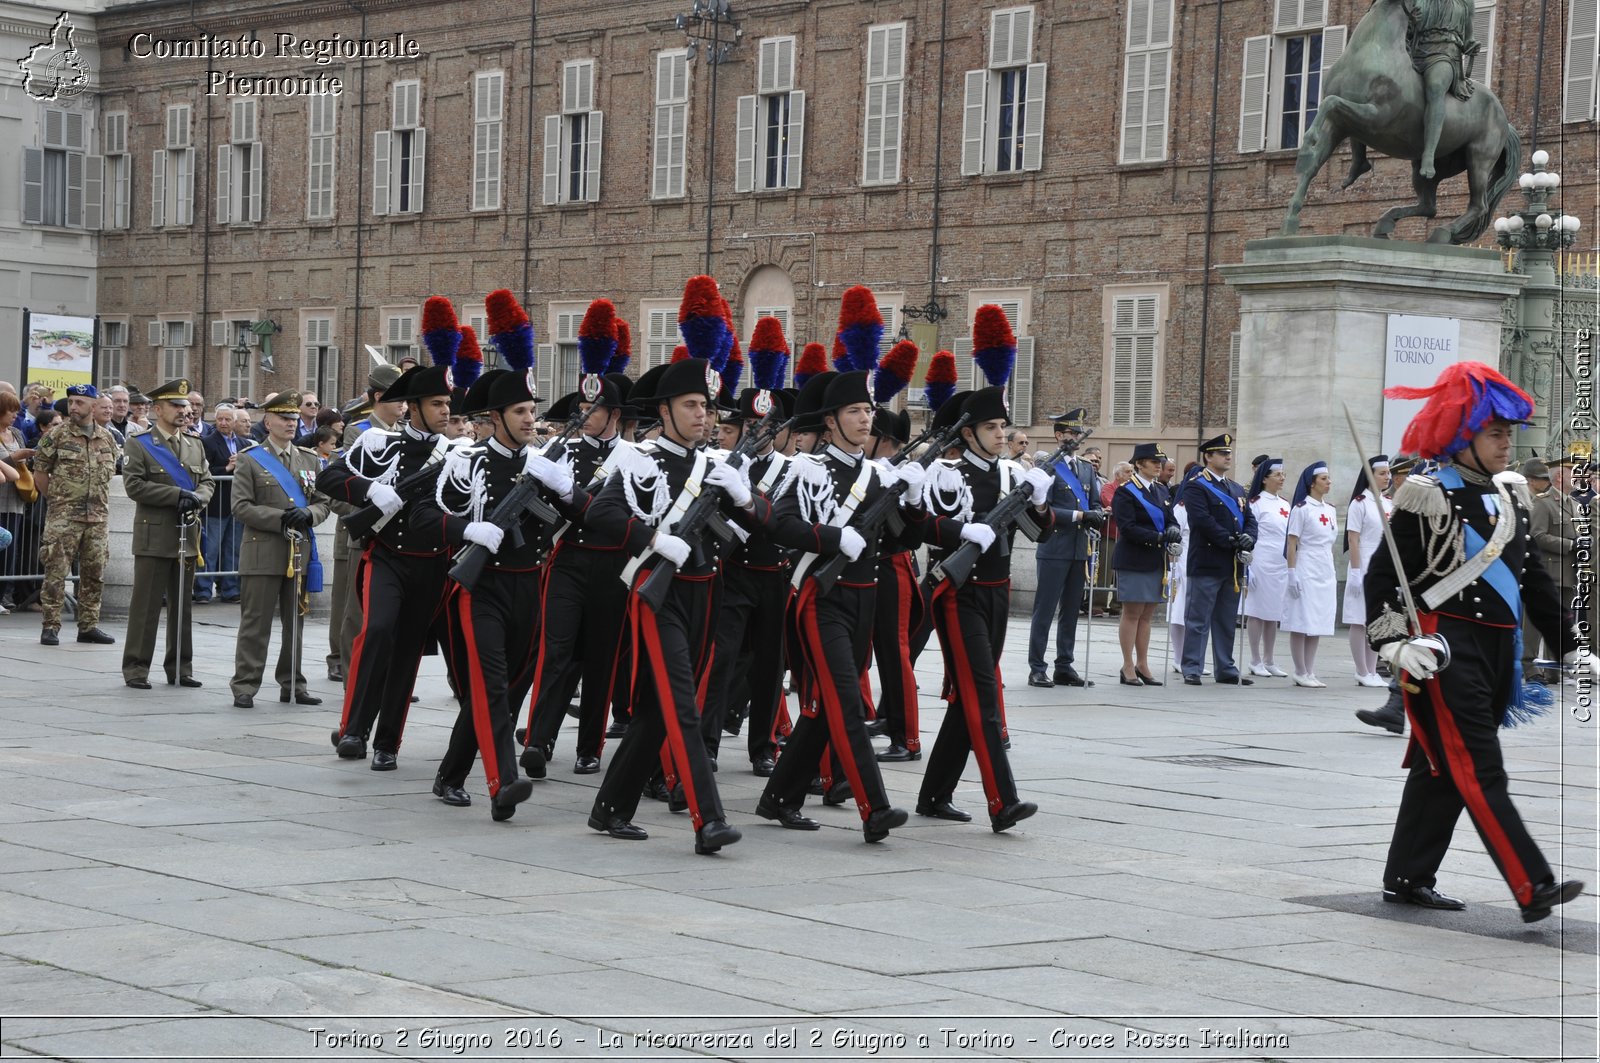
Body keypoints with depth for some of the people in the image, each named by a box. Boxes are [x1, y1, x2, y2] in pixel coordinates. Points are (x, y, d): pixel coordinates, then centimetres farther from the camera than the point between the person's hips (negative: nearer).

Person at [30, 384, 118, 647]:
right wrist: (56, 500, 2)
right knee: (56, 572, -6)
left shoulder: (107, 439, 9)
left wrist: (101, 502, 13)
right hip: (63, 517, -4)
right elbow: (40, 473, 1)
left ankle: (89, 625, 16)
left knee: (94, 574, 8)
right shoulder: (56, 435, -3)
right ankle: (50, 627, -1)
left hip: (97, 517, 4)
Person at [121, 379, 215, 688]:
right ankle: (136, 668, 2)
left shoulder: (195, 445, 15)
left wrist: (197, 497, -9)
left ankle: (180, 667, 17)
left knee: (183, 603, 9)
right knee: (146, 604, -4)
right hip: (154, 537, -5)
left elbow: (208, 481, 14)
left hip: (188, 536, 5)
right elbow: (134, 485, -12)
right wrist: (178, 494, -16)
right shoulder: (139, 445, -2)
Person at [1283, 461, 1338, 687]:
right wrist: (1292, 574, -14)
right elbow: (1291, 544, -9)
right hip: (1306, 572, -7)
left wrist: (1334, 576, 16)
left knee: (1318, 625, 7)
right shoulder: (1301, 509, -7)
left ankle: (1310, 672, 12)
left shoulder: (1330, 511, 14)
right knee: (1302, 625, -4)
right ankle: (1301, 673, 0)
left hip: (1325, 573, 7)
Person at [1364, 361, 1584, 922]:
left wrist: (1570, 649, 16)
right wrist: (1393, 644, -20)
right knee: (1479, 773, -10)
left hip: (1497, 648, 8)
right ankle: (1534, 889, -16)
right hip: (1445, 650, -8)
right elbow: (1382, 576, -9)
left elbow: (1535, 578, 19)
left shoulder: (1510, 494, 13)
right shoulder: (1429, 496, -9)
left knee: (1442, 770, 13)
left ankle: (1407, 879, 21)